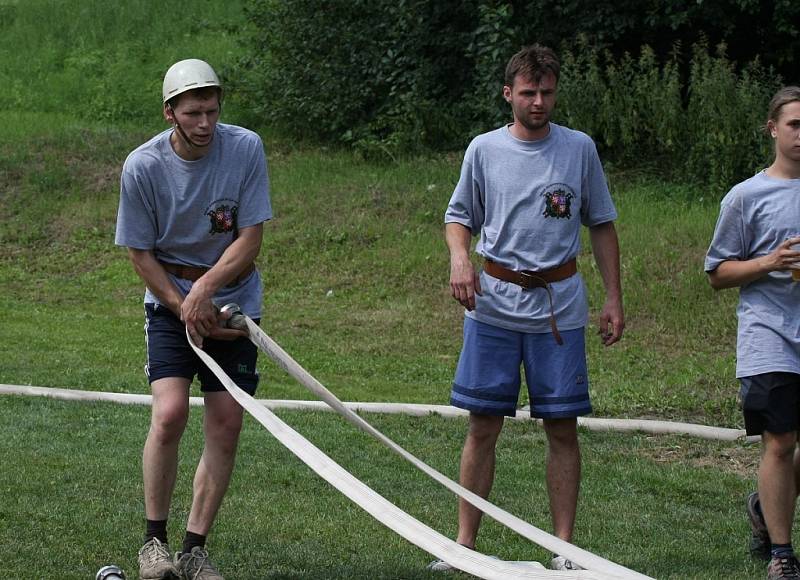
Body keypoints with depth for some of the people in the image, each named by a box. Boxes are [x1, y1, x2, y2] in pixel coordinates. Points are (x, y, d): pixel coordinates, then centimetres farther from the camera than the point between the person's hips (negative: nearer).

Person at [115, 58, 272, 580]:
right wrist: (185, 309, -13)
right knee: (170, 413, -17)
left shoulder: (246, 149, -12)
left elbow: (250, 239, -11)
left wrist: (204, 290, -23)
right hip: (170, 303, -1)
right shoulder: (143, 166, -13)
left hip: (233, 305, 1)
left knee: (226, 425, -3)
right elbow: (140, 253, -4)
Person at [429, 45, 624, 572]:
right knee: (483, 425, 1)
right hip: (494, 304, 0)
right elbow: (459, 216, 13)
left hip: (559, 306, 0)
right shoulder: (484, 149, 3)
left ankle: (565, 548, 7)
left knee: (563, 428, 1)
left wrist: (614, 298, 5)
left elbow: (602, 225, 10)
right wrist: (459, 259, -9)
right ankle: (465, 543, 9)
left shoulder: (580, 149, 3)